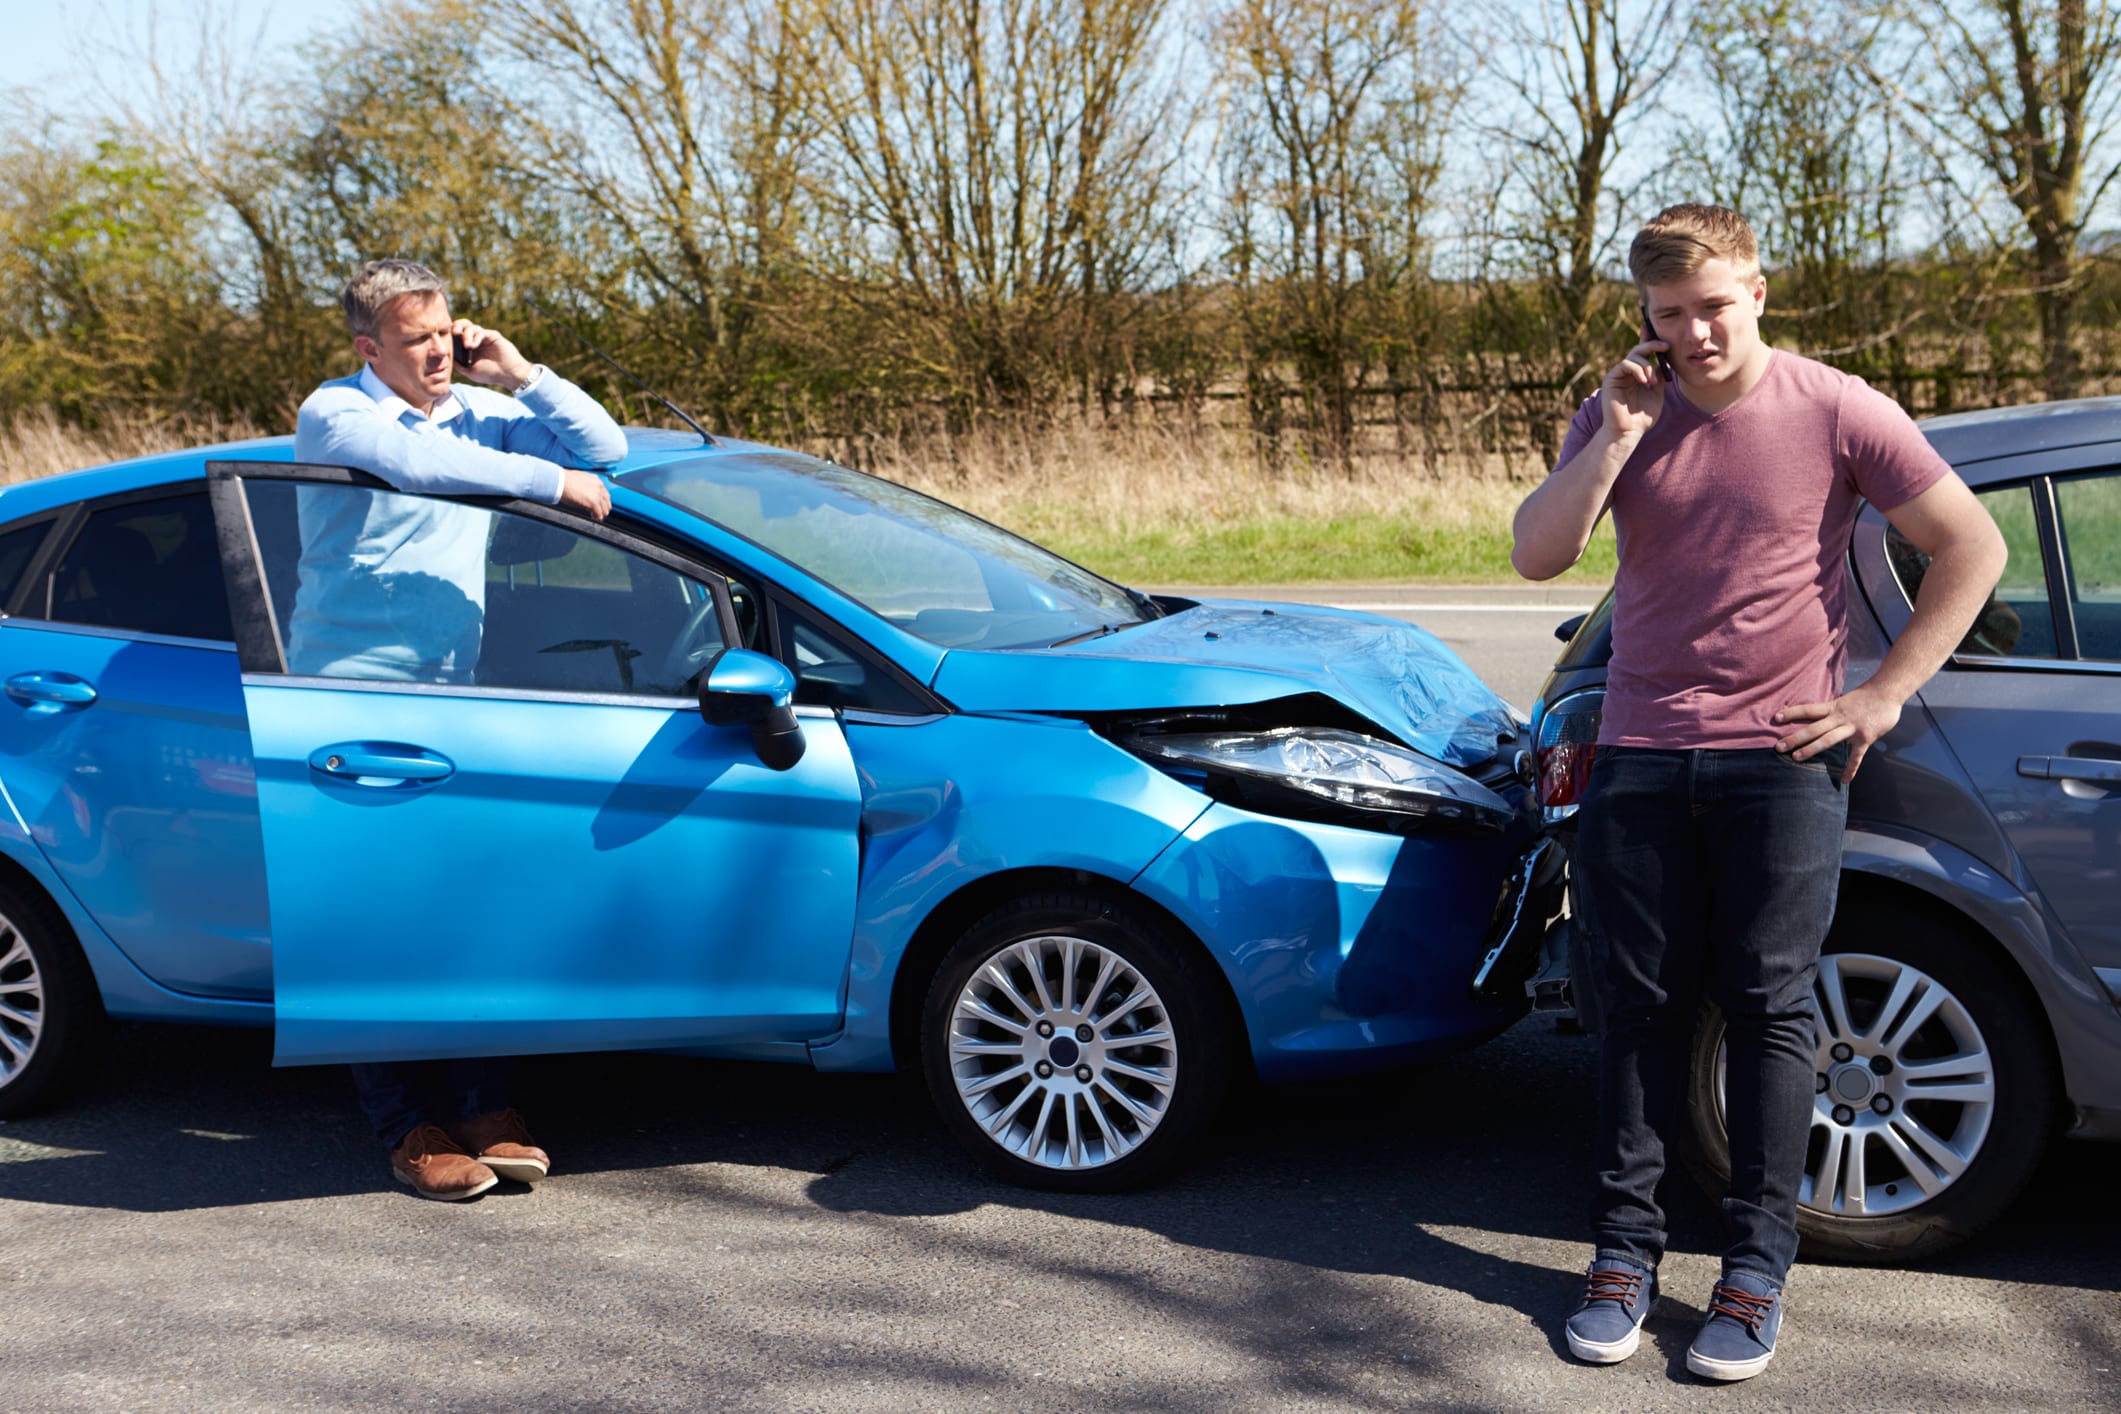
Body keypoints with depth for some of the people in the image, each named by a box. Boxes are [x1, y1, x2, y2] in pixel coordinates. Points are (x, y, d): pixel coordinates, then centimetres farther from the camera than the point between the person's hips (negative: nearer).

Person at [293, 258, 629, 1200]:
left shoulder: (478, 413, 13)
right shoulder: (334, 416, -5)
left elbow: (603, 448, 10)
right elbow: (422, 464, -25)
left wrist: (519, 374, 1)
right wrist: (553, 480, -19)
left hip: (451, 698, 5)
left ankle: (482, 1110, 7)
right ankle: (409, 1129, 4)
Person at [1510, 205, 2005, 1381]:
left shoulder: (1832, 412, -4)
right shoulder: (1619, 412, 5)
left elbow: (1972, 547, -2)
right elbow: (1534, 556, -4)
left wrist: (1885, 692, -5)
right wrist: (1614, 441, -14)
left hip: (1780, 757, -2)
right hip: (1642, 755, 3)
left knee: (1770, 1007, 2)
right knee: (1641, 1006, 6)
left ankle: (1757, 1268, 12)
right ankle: (1624, 1249, 16)